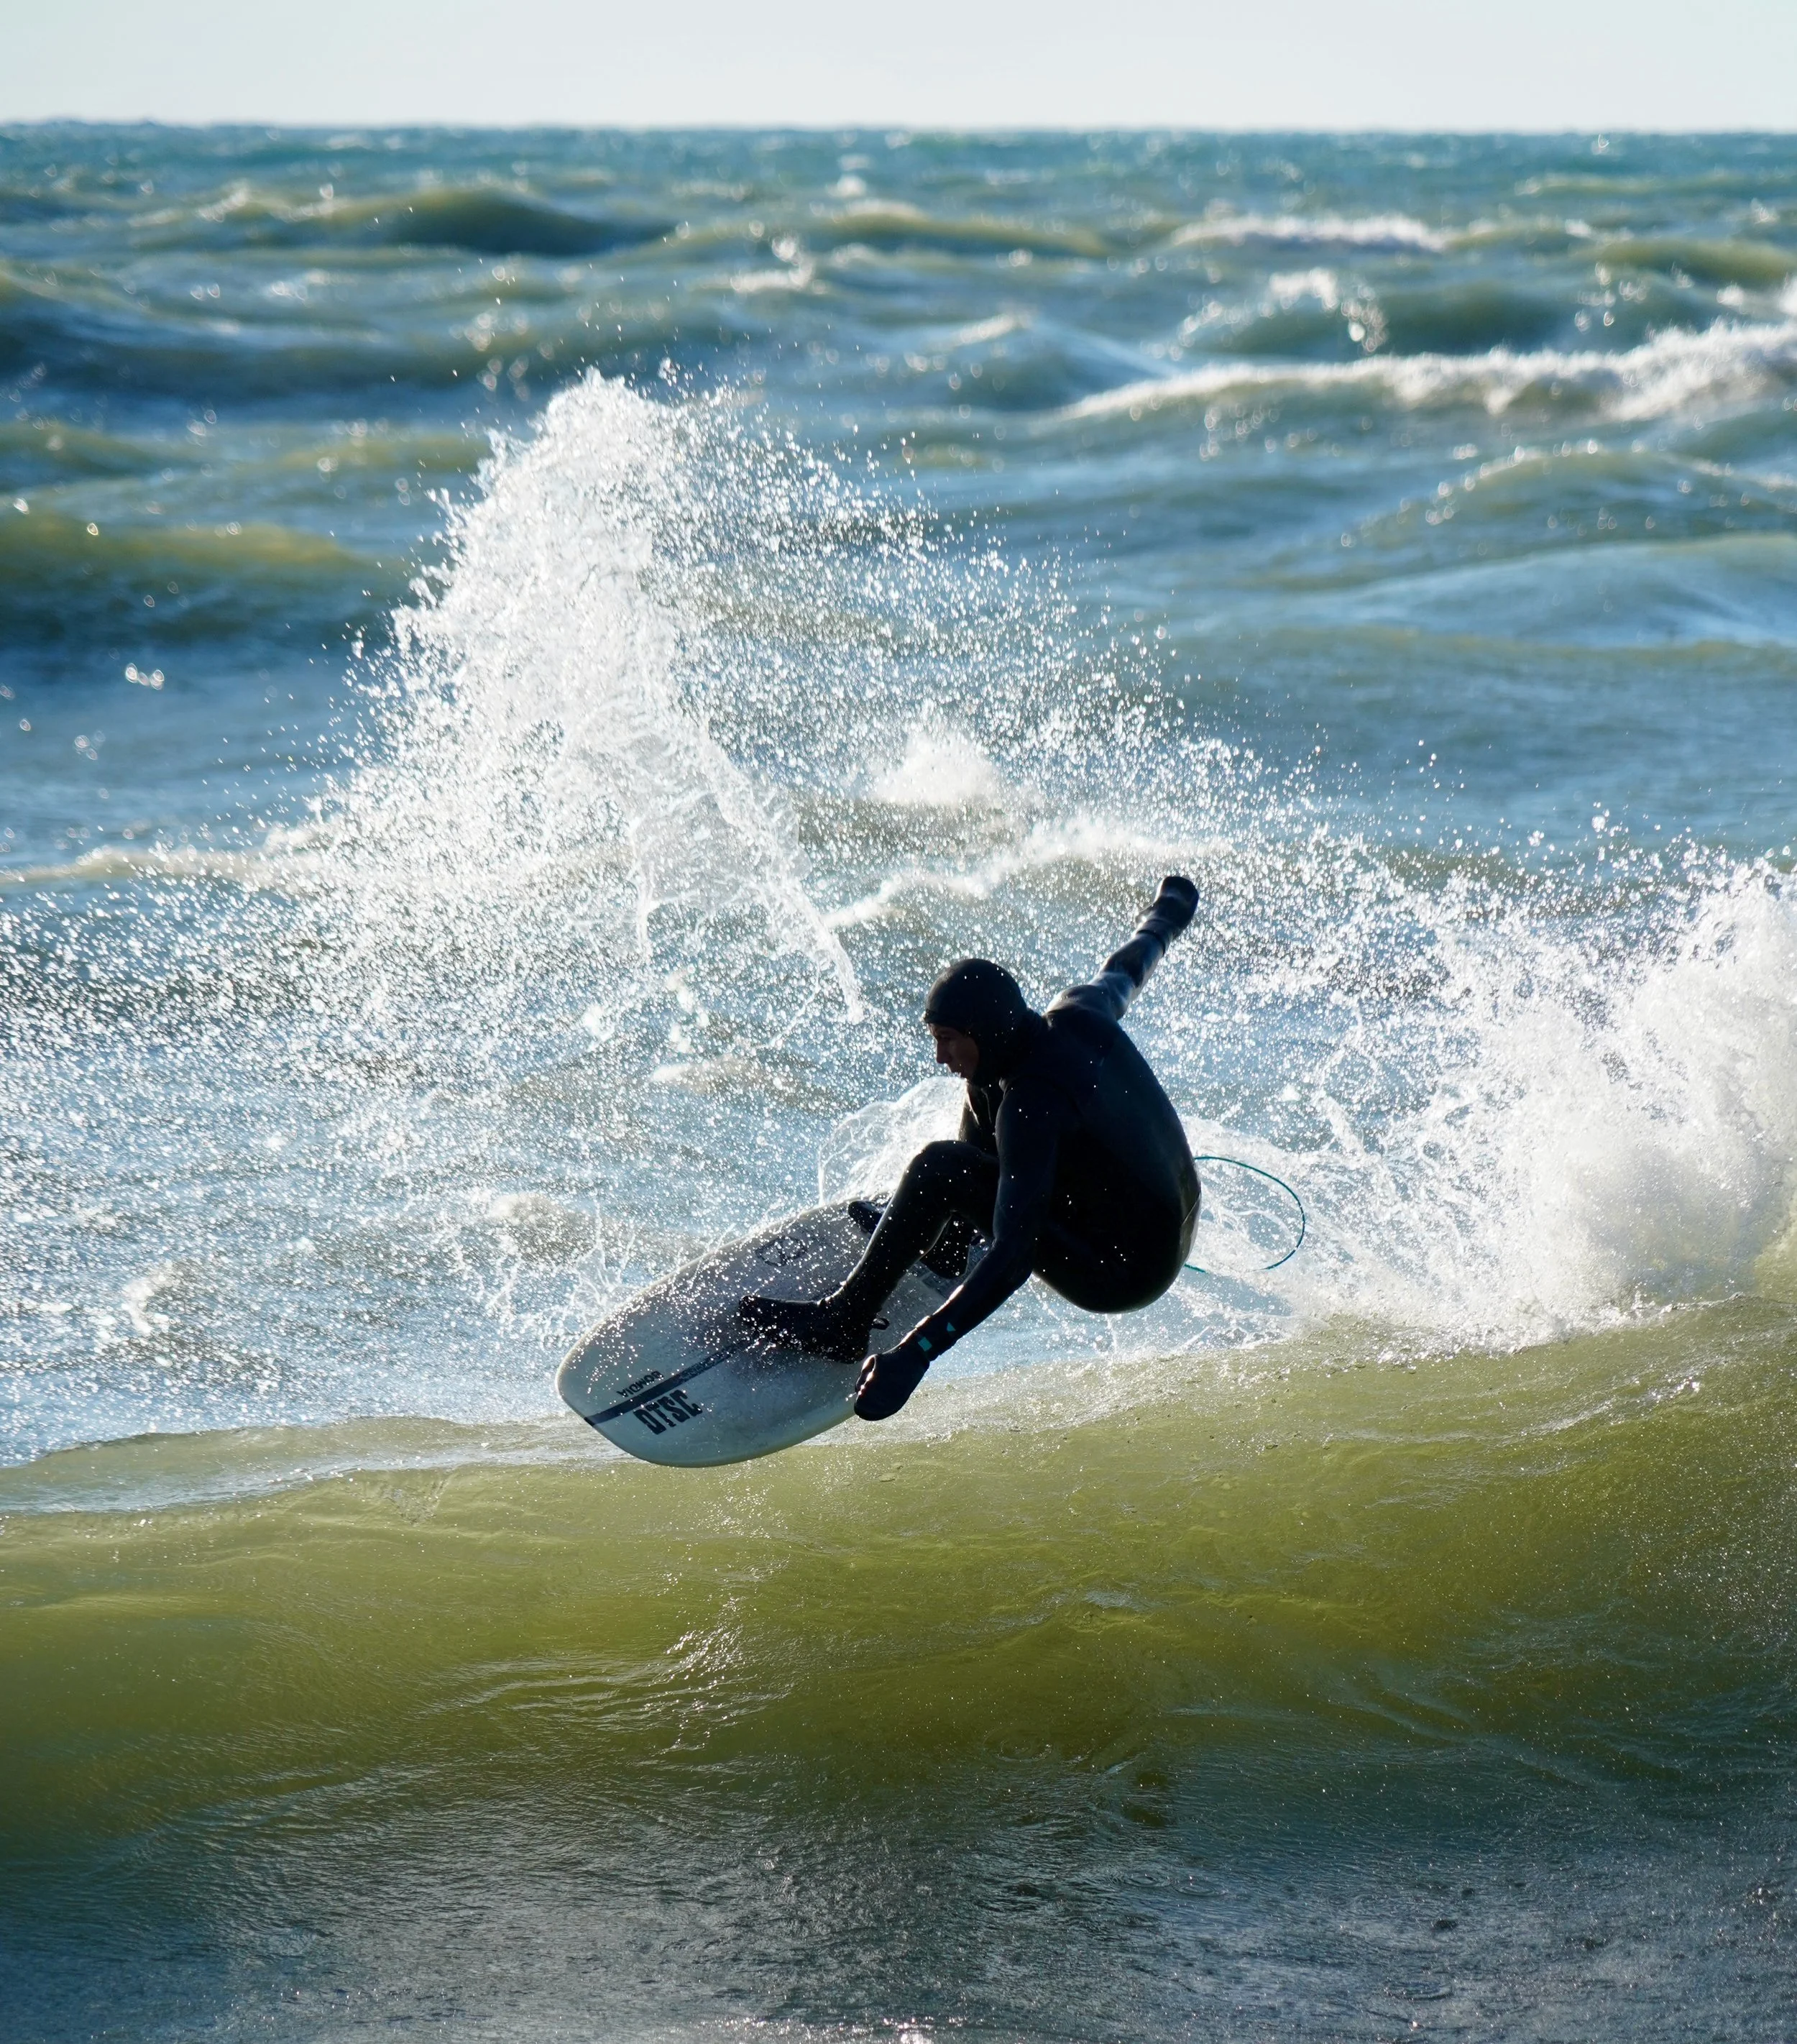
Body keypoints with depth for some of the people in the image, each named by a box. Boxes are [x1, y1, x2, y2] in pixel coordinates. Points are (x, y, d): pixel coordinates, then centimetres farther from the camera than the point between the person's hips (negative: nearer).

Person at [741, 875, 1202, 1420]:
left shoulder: (1031, 1107, -29)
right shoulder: (1079, 1015, -7)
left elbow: (1014, 1256, -37)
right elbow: (1126, 969, 17)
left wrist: (916, 1354, -43)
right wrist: (1168, 913, 41)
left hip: (1119, 1274, -9)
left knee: (939, 1169, -19)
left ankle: (842, 1322, -6)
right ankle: (944, 1252, 32)